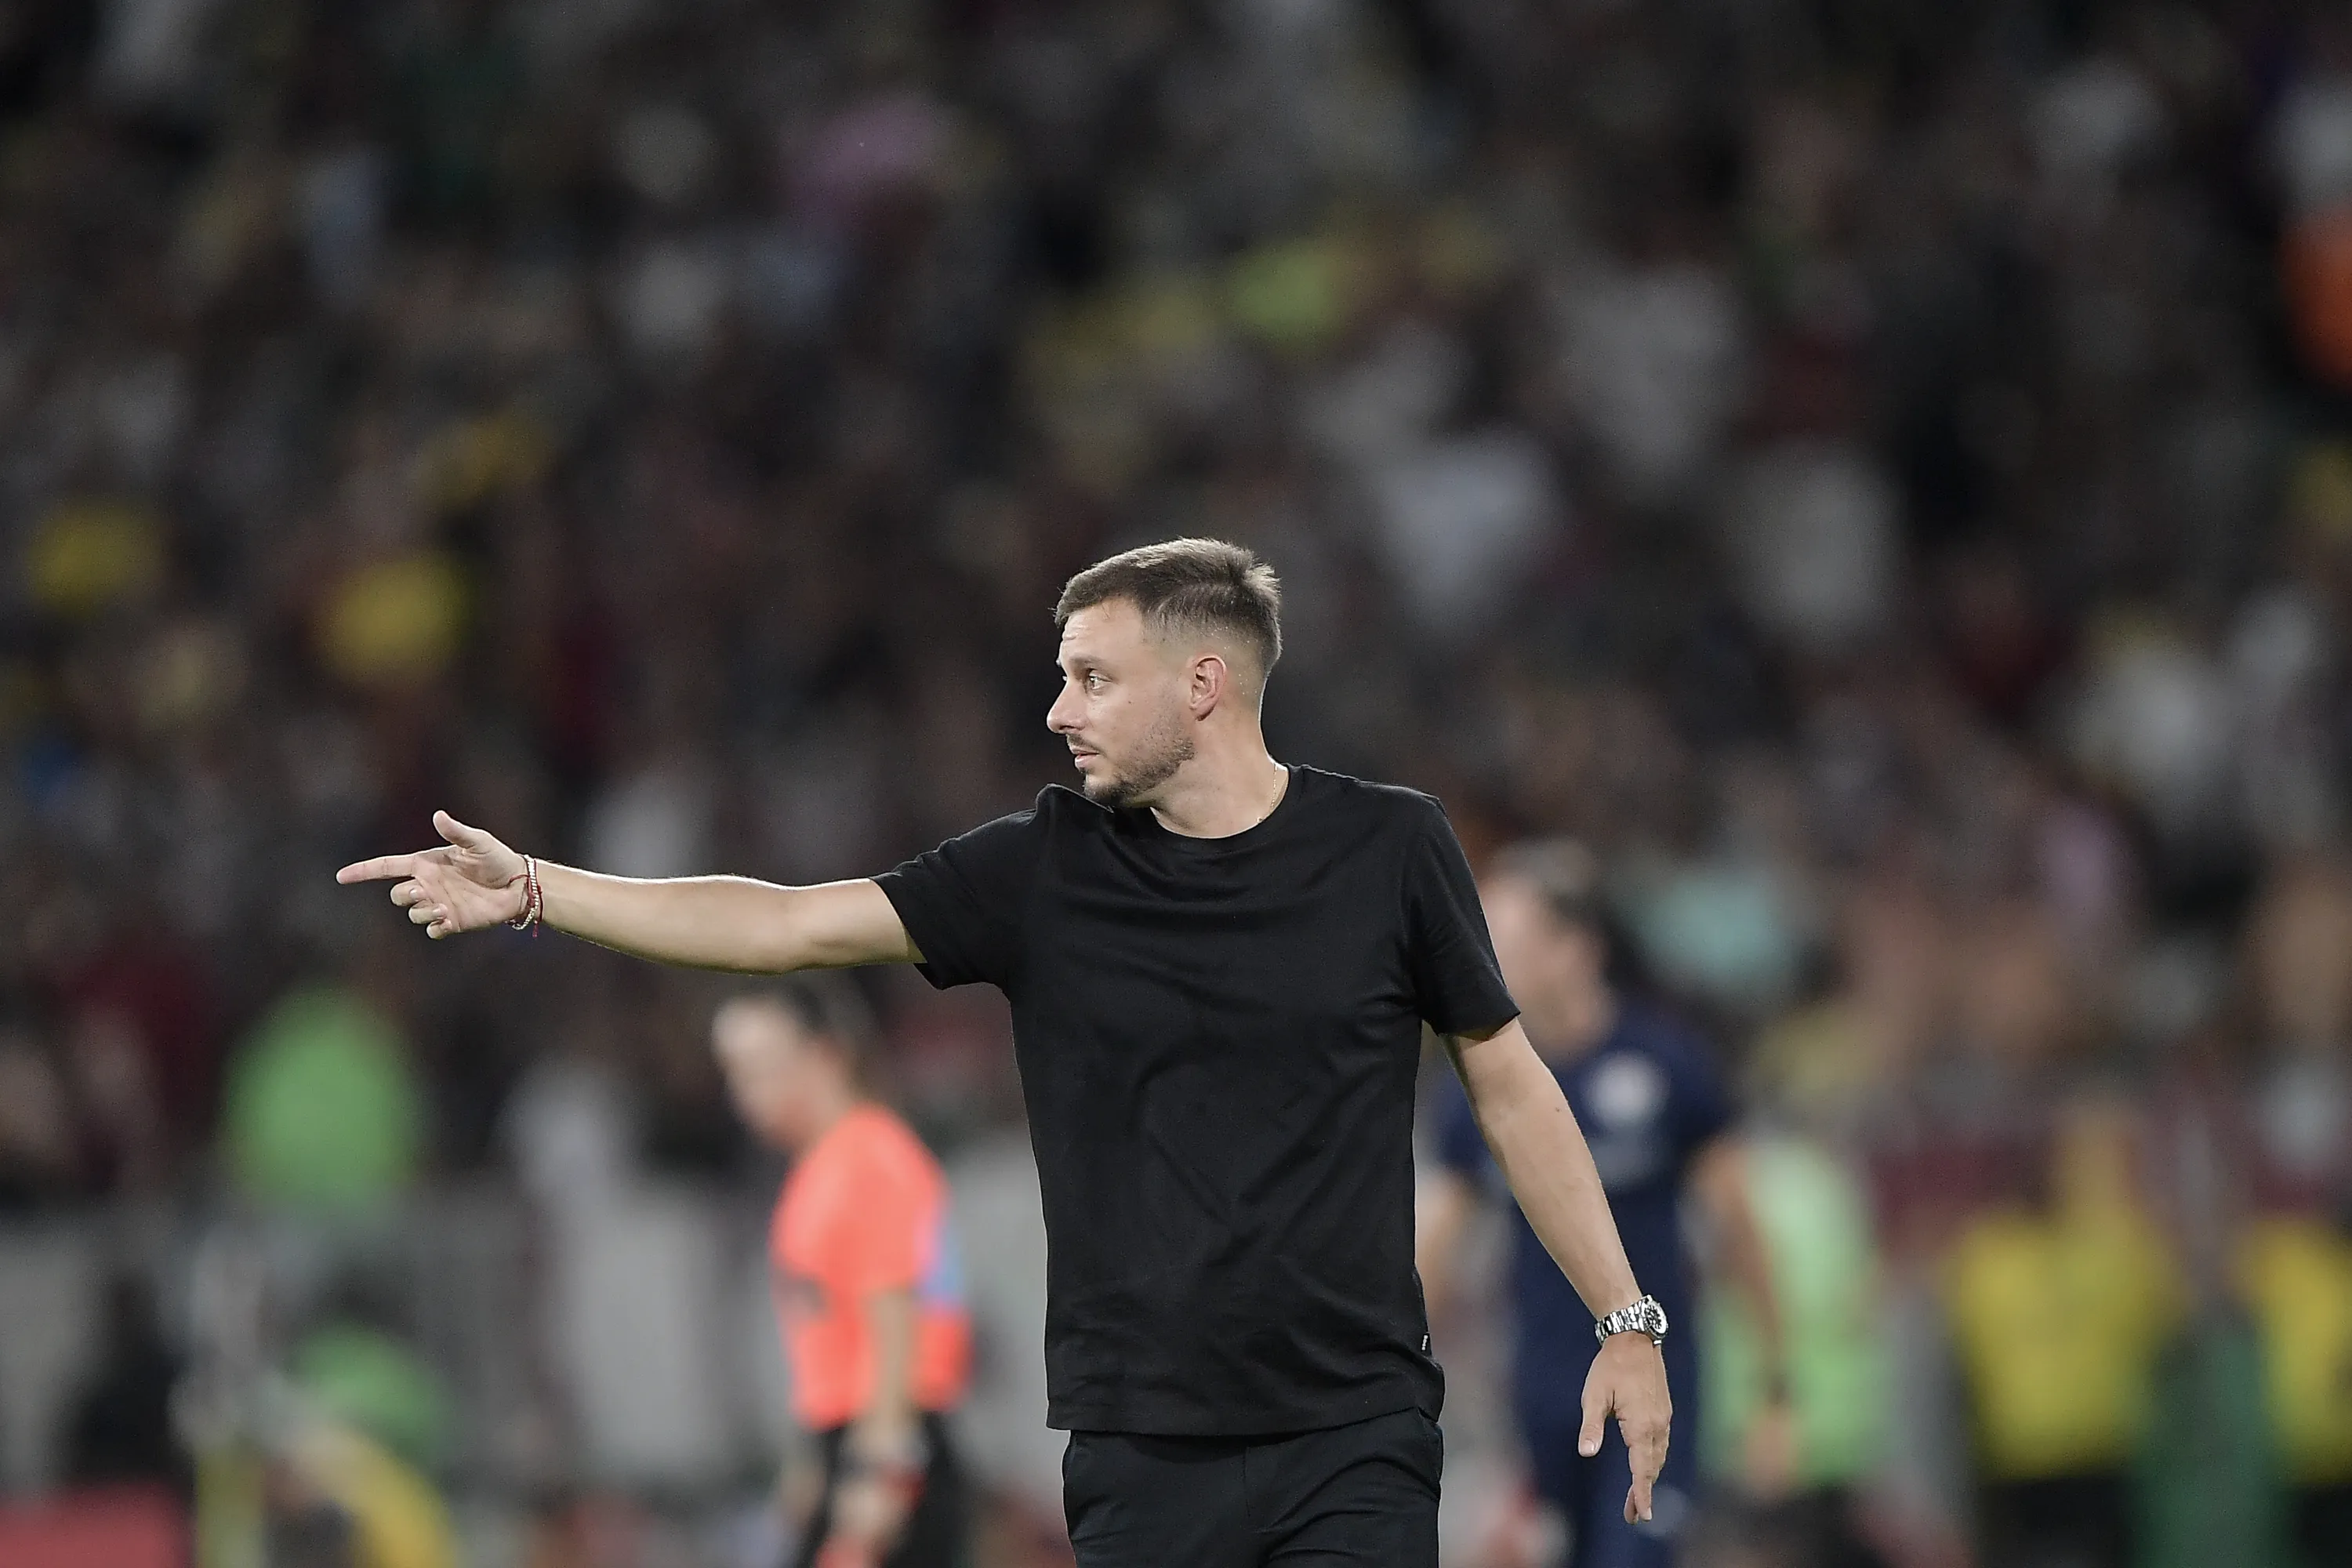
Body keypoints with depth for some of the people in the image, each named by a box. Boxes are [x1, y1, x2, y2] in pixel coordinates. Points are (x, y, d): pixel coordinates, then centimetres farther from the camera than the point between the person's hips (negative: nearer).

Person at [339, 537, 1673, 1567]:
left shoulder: (1387, 849, -1)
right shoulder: (1047, 870, 3)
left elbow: (1511, 1086, 7)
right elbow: (791, 926, 1)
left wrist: (1627, 1321, 5)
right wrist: (533, 893, -7)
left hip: (1355, 1442, -2)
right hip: (1140, 1447, 2)